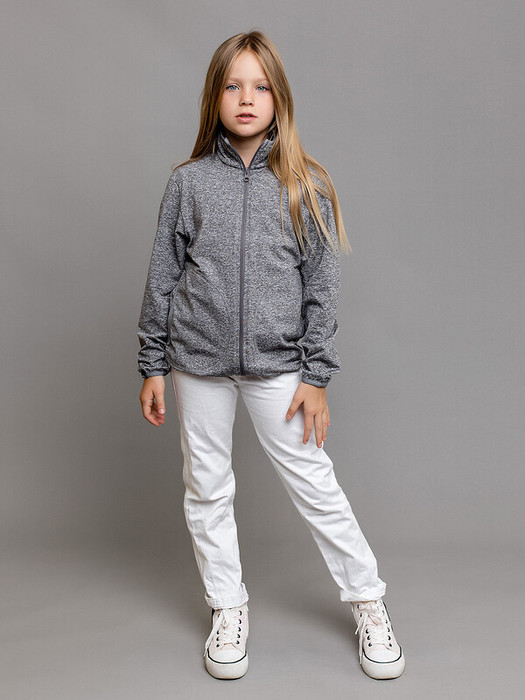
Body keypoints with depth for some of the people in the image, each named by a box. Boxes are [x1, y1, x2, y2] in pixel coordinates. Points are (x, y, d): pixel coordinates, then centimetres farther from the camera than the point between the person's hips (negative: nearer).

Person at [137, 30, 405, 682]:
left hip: (276, 364, -1)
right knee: (207, 488, 11)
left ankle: (368, 602, 25)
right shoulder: (188, 181, 2)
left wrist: (317, 376, -4)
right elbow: (162, 277, 5)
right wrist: (153, 366, 4)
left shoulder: (306, 185, 0)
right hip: (199, 361, 2)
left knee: (314, 483, 4)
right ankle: (228, 609, 32)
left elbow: (322, 287, 0)